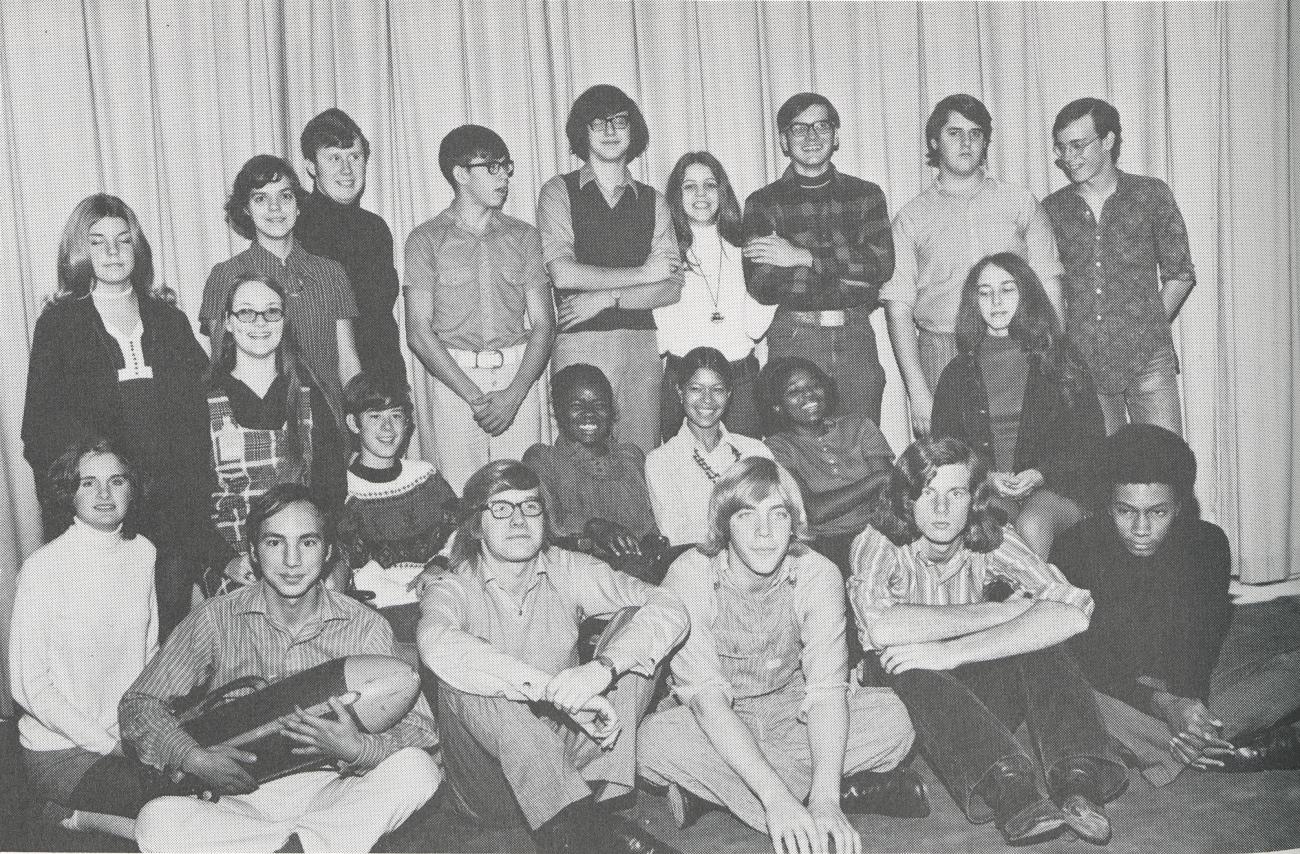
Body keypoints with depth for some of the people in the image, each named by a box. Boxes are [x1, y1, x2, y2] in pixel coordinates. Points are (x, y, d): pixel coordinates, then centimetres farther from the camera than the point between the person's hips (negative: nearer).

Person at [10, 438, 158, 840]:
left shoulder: (143, 552, 3)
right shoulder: (42, 568, -14)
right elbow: (28, 686, -14)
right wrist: (110, 745, -15)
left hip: (131, 736, 6)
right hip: (61, 751, -6)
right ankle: (74, 817, 0)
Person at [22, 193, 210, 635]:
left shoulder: (168, 317, 12)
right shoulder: (59, 322, 4)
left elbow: (199, 407, 9)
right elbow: (41, 424, 2)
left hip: (174, 503, 2)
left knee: (173, 619, 6)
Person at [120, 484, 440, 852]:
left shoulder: (365, 627, -1)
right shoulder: (215, 620, 0)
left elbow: (420, 730, -7)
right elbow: (139, 705, 2)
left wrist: (358, 750, -27)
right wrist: (195, 759, -15)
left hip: (329, 794, 0)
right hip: (238, 798, 1)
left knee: (417, 768, -26)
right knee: (156, 820, -29)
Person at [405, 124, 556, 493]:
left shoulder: (523, 236, 11)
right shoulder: (427, 240, 4)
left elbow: (544, 325, 6)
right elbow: (419, 333, -2)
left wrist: (514, 394, -9)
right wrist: (474, 397, -11)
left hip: (519, 379, 2)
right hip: (454, 380, -2)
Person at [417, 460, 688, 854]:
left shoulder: (566, 571, 0)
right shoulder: (454, 588, -8)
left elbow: (669, 611, -13)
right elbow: (437, 646, -34)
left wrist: (602, 668, -32)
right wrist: (552, 688, -43)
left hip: (568, 755, 3)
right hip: (490, 774, -2)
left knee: (632, 626, -15)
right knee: (462, 679, -31)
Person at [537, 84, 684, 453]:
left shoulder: (652, 201, 13)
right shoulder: (558, 192, 4)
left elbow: (671, 288, 4)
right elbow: (563, 274, -9)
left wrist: (606, 297, -10)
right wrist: (643, 273, -3)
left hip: (641, 346, 3)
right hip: (581, 344, -3)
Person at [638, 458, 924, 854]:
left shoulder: (819, 576, -15)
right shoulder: (688, 577, -22)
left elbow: (826, 690, -24)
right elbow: (705, 696, -30)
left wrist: (824, 799, -39)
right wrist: (775, 796, -41)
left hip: (790, 711, 2)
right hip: (716, 727, -2)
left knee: (892, 720, -22)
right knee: (653, 740, -34)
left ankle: (712, 785, -19)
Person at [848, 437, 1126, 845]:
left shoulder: (992, 543, -11)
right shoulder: (878, 544, -14)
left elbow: (1074, 611, -27)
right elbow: (881, 628, -34)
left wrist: (952, 652, -34)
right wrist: (1002, 611, -27)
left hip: (980, 694, 2)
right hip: (913, 700, -1)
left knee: (1037, 642, -25)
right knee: (912, 670, -35)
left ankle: (1078, 783, -36)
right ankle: (1011, 793, -49)